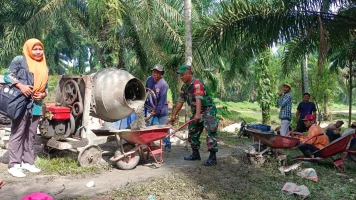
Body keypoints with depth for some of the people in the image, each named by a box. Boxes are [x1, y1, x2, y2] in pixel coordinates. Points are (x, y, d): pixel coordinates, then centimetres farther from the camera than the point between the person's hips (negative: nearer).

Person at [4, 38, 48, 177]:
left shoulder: (44, 67, 17)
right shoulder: (20, 60, 0)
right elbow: (8, 76, -6)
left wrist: (43, 94, 0)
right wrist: (21, 86, -20)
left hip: (36, 105, 6)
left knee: (31, 135, 10)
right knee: (18, 134, -5)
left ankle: (28, 162, 18)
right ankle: (14, 165, -1)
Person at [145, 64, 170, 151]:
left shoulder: (163, 84, -17)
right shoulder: (149, 80, 0)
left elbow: (162, 100, -18)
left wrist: (157, 111, -18)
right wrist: (145, 103, 12)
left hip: (161, 109, -5)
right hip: (151, 108, 5)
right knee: (150, 126, 6)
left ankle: (167, 144, 11)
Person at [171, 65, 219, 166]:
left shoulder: (196, 83, -22)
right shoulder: (184, 86, 6)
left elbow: (198, 99, -36)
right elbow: (180, 101, 12)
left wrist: (198, 114, -47)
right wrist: (174, 114, 12)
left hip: (208, 109, -9)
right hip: (197, 112, 9)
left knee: (211, 132, -17)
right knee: (192, 133, 13)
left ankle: (212, 157, -14)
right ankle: (195, 154, 24)